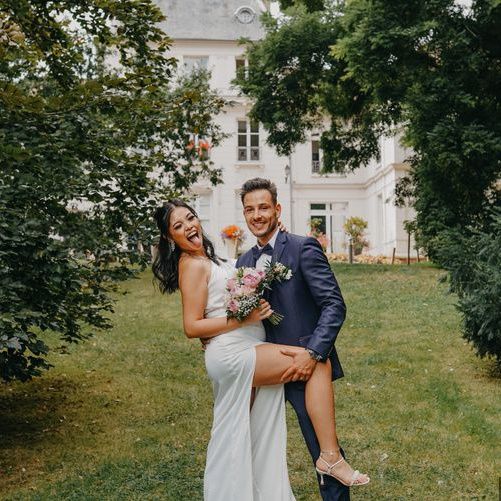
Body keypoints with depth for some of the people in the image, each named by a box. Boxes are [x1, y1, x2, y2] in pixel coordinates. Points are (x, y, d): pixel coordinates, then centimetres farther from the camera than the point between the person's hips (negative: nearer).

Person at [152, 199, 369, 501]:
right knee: (319, 363, -19)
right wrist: (246, 319, -21)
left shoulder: (208, 259, 17)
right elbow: (192, 327, -16)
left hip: (243, 356, 10)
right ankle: (330, 456, -19)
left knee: (239, 441, 15)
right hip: (232, 354, -10)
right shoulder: (193, 265, -11)